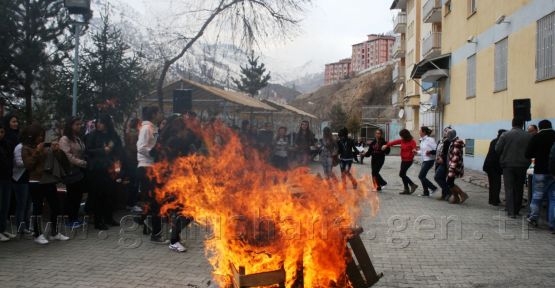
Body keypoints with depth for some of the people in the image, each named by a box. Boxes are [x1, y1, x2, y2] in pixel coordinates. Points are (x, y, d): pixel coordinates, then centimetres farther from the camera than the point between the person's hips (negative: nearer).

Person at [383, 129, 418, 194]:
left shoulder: (412, 142, -14)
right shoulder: (402, 141, 7)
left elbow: (414, 147, -27)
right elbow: (395, 142, 10)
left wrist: (414, 150, -50)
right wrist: (387, 145, 3)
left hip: (408, 160, -8)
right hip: (403, 160, 8)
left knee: (401, 174, -11)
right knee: (403, 174, 8)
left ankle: (413, 185, -2)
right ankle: (406, 190, 14)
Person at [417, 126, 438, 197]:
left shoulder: (430, 140, -15)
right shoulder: (422, 140, 10)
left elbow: (436, 149, -17)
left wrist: (430, 152, -25)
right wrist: (417, 152, 3)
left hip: (429, 160, -9)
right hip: (424, 160, 9)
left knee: (421, 176, -7)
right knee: (422, 176, 10)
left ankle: (433, 188, 4)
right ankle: (426, 192, 18)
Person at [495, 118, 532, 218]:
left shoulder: (505, 135, -8)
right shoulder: (529, 136, -4)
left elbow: (497, 149, -7)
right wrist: (525, 160, 14)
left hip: (508, 165, -1)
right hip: (522, 166, 2)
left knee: (509, 188, 2)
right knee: (519, 189, 13)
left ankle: (511, 211, -5)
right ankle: (516, 210, 19)